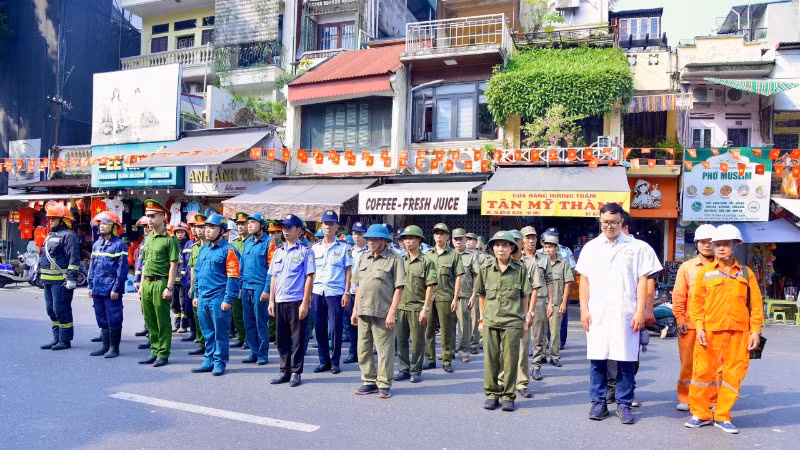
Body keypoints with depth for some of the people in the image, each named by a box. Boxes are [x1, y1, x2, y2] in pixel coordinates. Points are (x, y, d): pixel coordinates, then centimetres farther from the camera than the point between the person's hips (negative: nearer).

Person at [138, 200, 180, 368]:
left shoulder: (170, 239, -8)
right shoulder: (148, 239, 16)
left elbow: (173, 265, -12)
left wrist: (169, 287, -17)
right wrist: (141, 285, 17)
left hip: (160, 283, -8)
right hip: (147, 283, 8)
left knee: (163, 321, 0)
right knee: (150, 320, 13)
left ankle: (163, 354, 8)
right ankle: (154, 352, 23)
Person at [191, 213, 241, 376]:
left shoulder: (228, 250, -8)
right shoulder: (203, 249, 15)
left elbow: (233, 277, -12)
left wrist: (228, 300, -16)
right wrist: (196, 295, 16)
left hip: (218, 299, -7)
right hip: (203, 298, 7)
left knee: (220, 332, 2)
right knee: (207, 332, 14)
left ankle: (219, 362, 12)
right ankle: (210, 360, 24)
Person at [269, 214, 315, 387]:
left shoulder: (305, 251, -3)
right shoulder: (278, 252, 14)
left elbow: (309, 277, -8)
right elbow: (274, 277, 17)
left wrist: (305, 303, -13)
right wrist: (271, 300, 10)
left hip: (297, 301, -6)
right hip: (279, 301, 6)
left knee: (298, 339, 3)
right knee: (281, 338, 11)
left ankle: (296, 372, 14)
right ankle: (285, 371, 24)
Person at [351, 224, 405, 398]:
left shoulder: (394, 259, -5)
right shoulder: (364, 258, 14)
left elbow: (399, 288, -9)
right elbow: (358, 286, 17)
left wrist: (392, 312, -15)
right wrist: (355, 309, 13)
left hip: (383, 314, -6)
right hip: (363, 312, 6)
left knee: (384, 350, 2)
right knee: (363, 350, 12)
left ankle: (384, 384, 15)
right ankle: (369, 382, 25)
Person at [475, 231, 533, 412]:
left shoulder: (520, 269, 0)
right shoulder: (485, 268, 3)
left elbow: (525, 296, 6)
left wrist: (525, 319, 5)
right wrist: (481, 318, 11)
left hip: (512, 322, -1)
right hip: (490, 322, 2)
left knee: (510, 360, 4)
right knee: (490, 359, 7)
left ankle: (508, 396, 17)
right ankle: (492, 393, 22)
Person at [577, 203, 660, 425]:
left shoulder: (635, 247, 5)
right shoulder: (591, 247, 10)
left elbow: (642, 281, 3)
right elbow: (584, 281, 10)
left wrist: (640, 311, -4)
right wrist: (584, 309, 3)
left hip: (625, 314, -1)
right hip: (596, 313, 2)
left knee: (626, 360, 2)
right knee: (597, 360, 5)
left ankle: (624, 404, 14)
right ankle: (599, 402, 16)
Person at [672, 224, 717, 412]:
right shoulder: (686, 267, 8)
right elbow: (678, 295, 7)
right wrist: (680, 319, -1)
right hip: (690, 324, 0)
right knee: (688, 362, 5)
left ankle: (712, 400, 17)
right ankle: (685, 399, 17)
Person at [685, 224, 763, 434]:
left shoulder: (746, 273, 8)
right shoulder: (705, 272, 7)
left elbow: (756, 304, 8)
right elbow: (697, 301, 5)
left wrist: (755, 331, 1)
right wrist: (699, 327, -5)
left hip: (739, 332, 1)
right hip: (710, 331, -1)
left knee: (733, 374, 6)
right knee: (703, 371, 0)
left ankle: (722, 416, 18)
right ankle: (701, 414, 14)